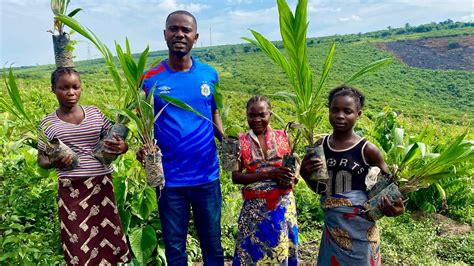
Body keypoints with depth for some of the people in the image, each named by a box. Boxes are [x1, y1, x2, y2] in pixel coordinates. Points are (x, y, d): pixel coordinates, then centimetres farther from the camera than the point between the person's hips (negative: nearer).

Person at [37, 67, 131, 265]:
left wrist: (121, 147, -16)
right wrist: (54, 162, -15)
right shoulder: (48, 123, 0)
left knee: (109, 237, 10)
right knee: (78, 245, 8)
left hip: (102, 184, 1)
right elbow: (41, 160, 7)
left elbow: (117, 142, 7)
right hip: (71, 189, -1)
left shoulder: (95, 113, 3)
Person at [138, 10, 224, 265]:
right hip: (169, 179, -1)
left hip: (207, 176, 1)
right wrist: (142, 147, -20)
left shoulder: (210, 75, 0)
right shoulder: (150, 79, -5)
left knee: (212, 244, 19)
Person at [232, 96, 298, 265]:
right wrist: (269, 174, -19)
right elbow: (236, 176, -9)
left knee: (282, 252, 12)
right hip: (254, 208, -1)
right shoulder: (241, 142, -3)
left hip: (283, 205, 2)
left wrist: (291, 180, -14)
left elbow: (294, 168, 9)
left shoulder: (282, 137, 2)